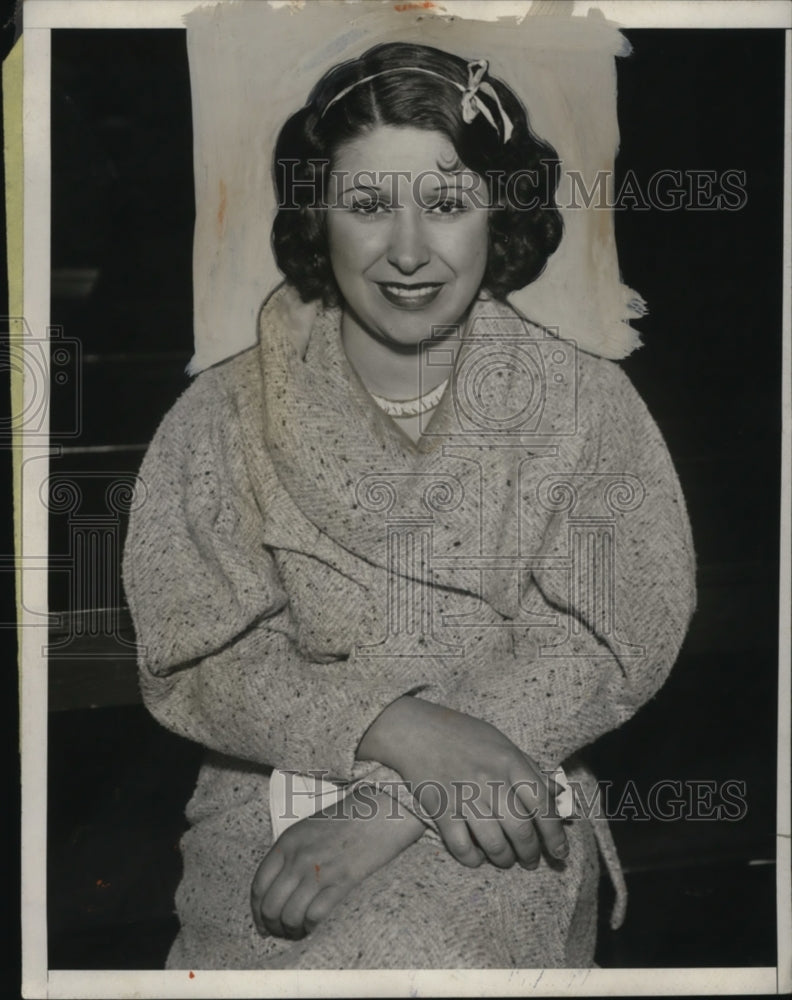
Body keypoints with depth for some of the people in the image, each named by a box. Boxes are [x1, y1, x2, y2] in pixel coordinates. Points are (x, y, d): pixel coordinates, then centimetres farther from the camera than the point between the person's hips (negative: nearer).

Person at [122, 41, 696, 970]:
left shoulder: (587, 407, 1)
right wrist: (404, 732, -21)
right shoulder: (223, 418, 2)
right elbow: (193, 657, -4)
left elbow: (595, 650, -7)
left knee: (431, 953, -31)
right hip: (274, 797, 1)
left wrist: (389, 810, -18)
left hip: (506, 821, -1)